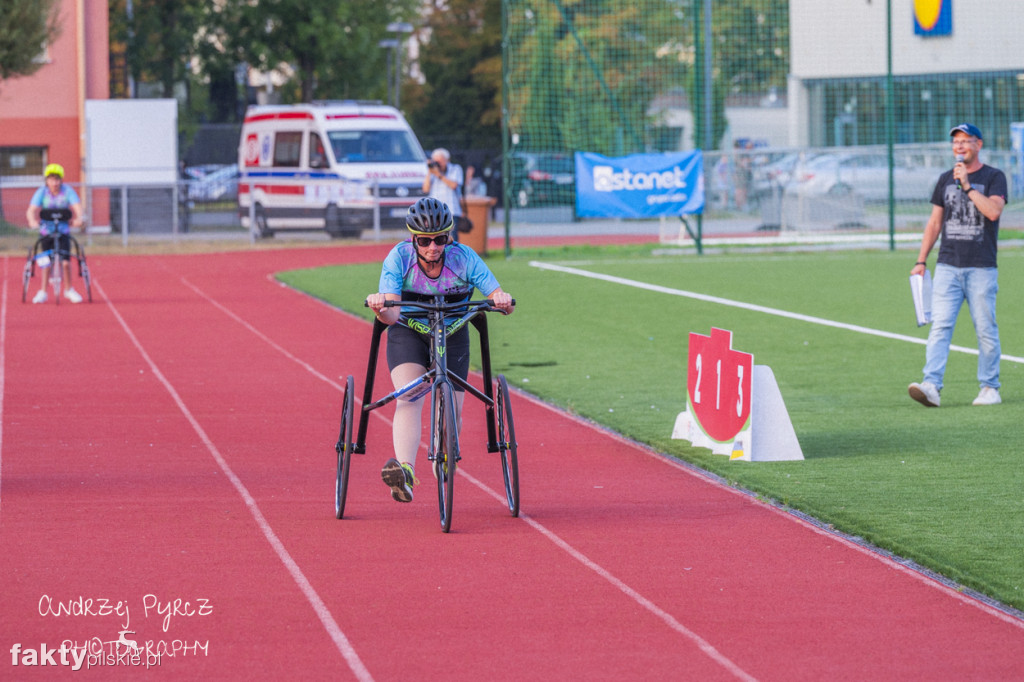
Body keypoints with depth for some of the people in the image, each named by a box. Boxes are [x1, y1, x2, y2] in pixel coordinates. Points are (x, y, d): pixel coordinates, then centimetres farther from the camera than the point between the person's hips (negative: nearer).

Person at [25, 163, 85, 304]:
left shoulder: (68, 191, -9)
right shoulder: (42, 192, -10)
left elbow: (77, 206, -20)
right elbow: (32, 210, -20)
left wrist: (78, 219, -40)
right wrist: (33, 221, -41)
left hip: (63, 230, 0)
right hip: (46, 230, 0)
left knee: (66, 261, -7)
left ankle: (69, 290, 12)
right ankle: (43, 292, 16)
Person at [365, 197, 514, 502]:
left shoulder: (464, 258, -22)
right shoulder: (399, 258, -23)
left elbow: (501, 300, -25)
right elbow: (392, 314, -32)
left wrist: (502, 300, -49)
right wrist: (381, 309, -55)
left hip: (452, 336, 2)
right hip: (407, 333, -2)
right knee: (409, 398, -25)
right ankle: (405, 471, -43)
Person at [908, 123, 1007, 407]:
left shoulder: (994, 177, 1)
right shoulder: (945, 179, 15)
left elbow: (993, 211, -16)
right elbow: (935, 222, 18)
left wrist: (967, 185, -16)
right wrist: (921, 261, 12)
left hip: (981, 268, -3)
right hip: (948, 266, 3)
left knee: (986, 330, 0)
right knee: (940, 326, -9)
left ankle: (990, 388, 11)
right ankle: (931, 385, -18)